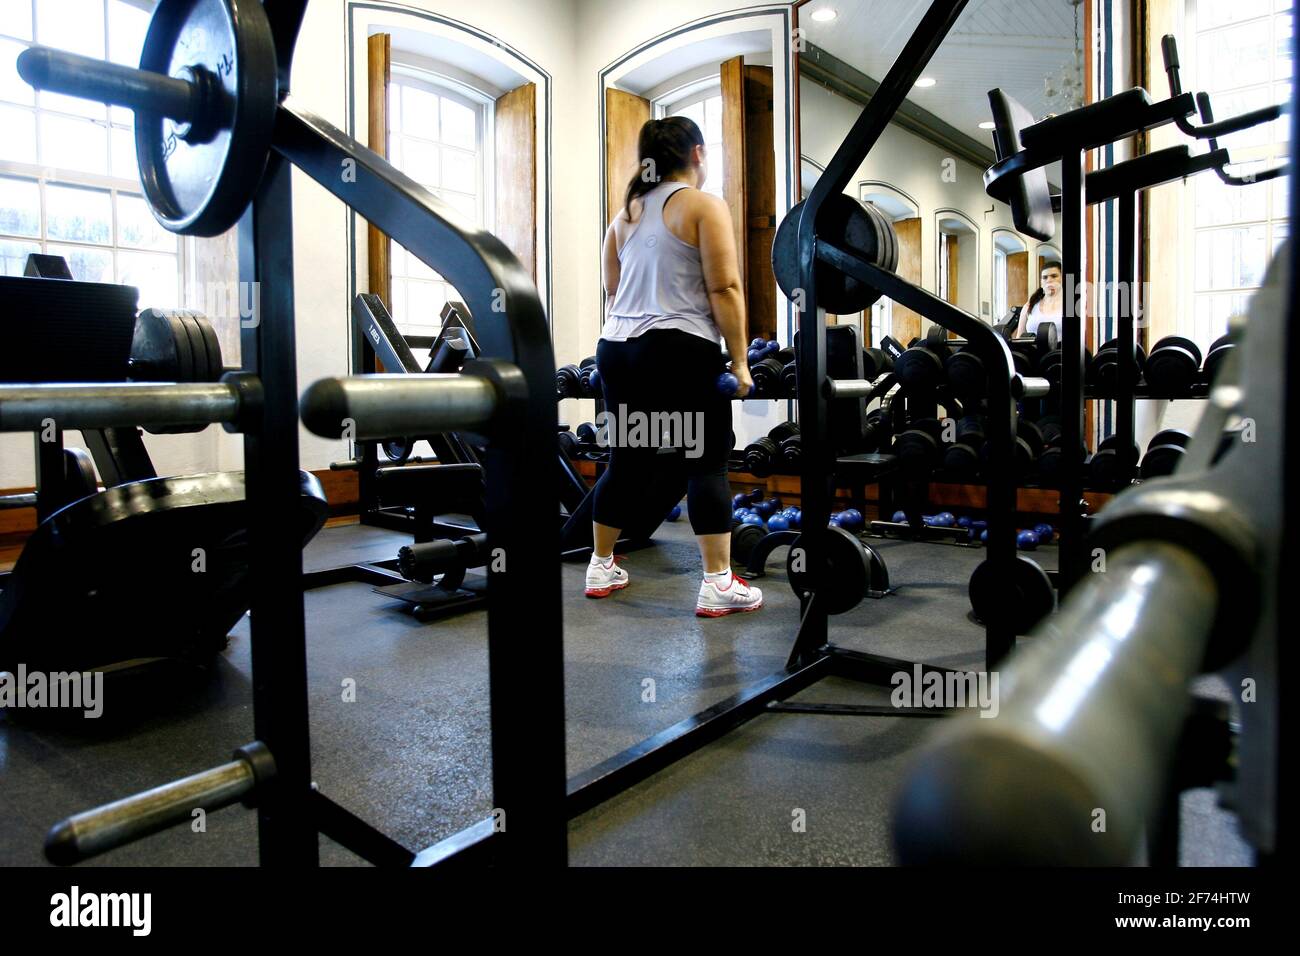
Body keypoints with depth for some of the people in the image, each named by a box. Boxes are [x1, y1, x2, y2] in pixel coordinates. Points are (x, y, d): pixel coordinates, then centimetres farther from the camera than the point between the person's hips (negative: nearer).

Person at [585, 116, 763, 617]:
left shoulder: (626, 212, 19)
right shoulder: (705, 206, -2)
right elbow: (724, 289, -11)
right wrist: (739, 360, -8)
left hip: (617, 350, 7)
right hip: (680, 351, -7)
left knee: (627, 462, 14)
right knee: (706, 465, -3)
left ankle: (601, 567, 23)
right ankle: (718, 585, -2)